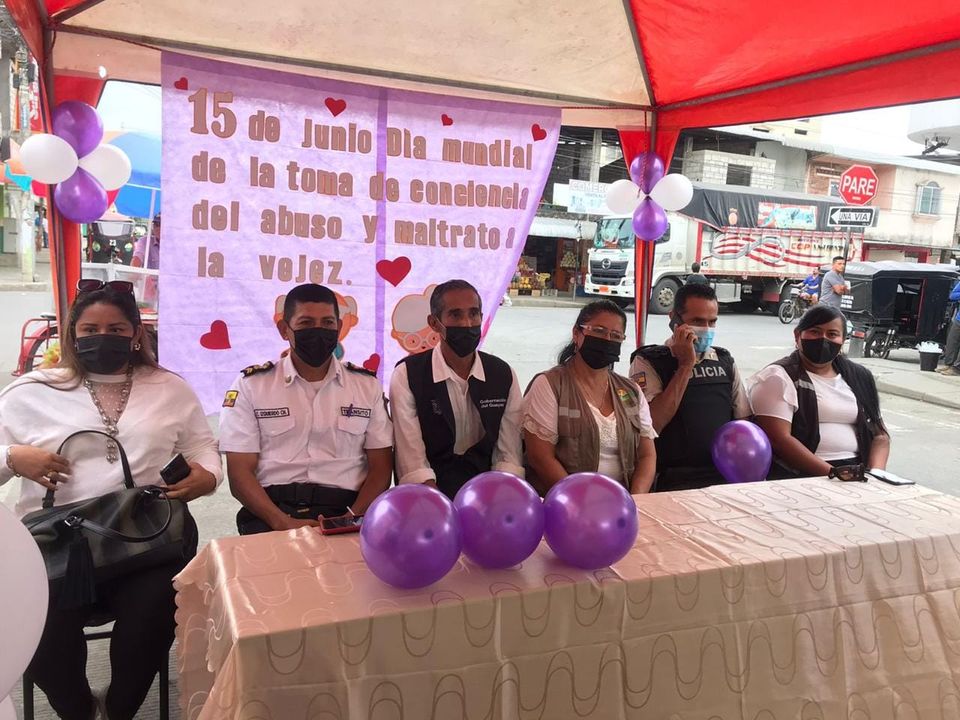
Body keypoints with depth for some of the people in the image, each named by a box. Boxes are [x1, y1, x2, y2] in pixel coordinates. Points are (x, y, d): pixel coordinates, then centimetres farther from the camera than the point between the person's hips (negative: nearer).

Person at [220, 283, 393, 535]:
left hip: (344, 512, 1)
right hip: (270, 516, -1)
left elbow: (381, 466, 9)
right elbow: (240, 473, 2)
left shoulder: (367, 386, 11)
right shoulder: (250, 385, 7)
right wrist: (283, 522, -14)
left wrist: (352, 518, -9)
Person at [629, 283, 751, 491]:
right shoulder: (648, 361, 0)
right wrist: (685, 366, -12)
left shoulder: (725, 361, 17)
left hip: (728, 475, 6)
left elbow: (744, 420, 20)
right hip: (676, 480, -5)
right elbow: (650, 425, -15)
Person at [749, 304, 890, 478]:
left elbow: (880, 434, 16)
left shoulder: (859, 377, 17)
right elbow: (779, 439, -14)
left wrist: (875, 473, -4)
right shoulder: (778, 377, -3)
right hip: (801, 474, -5)